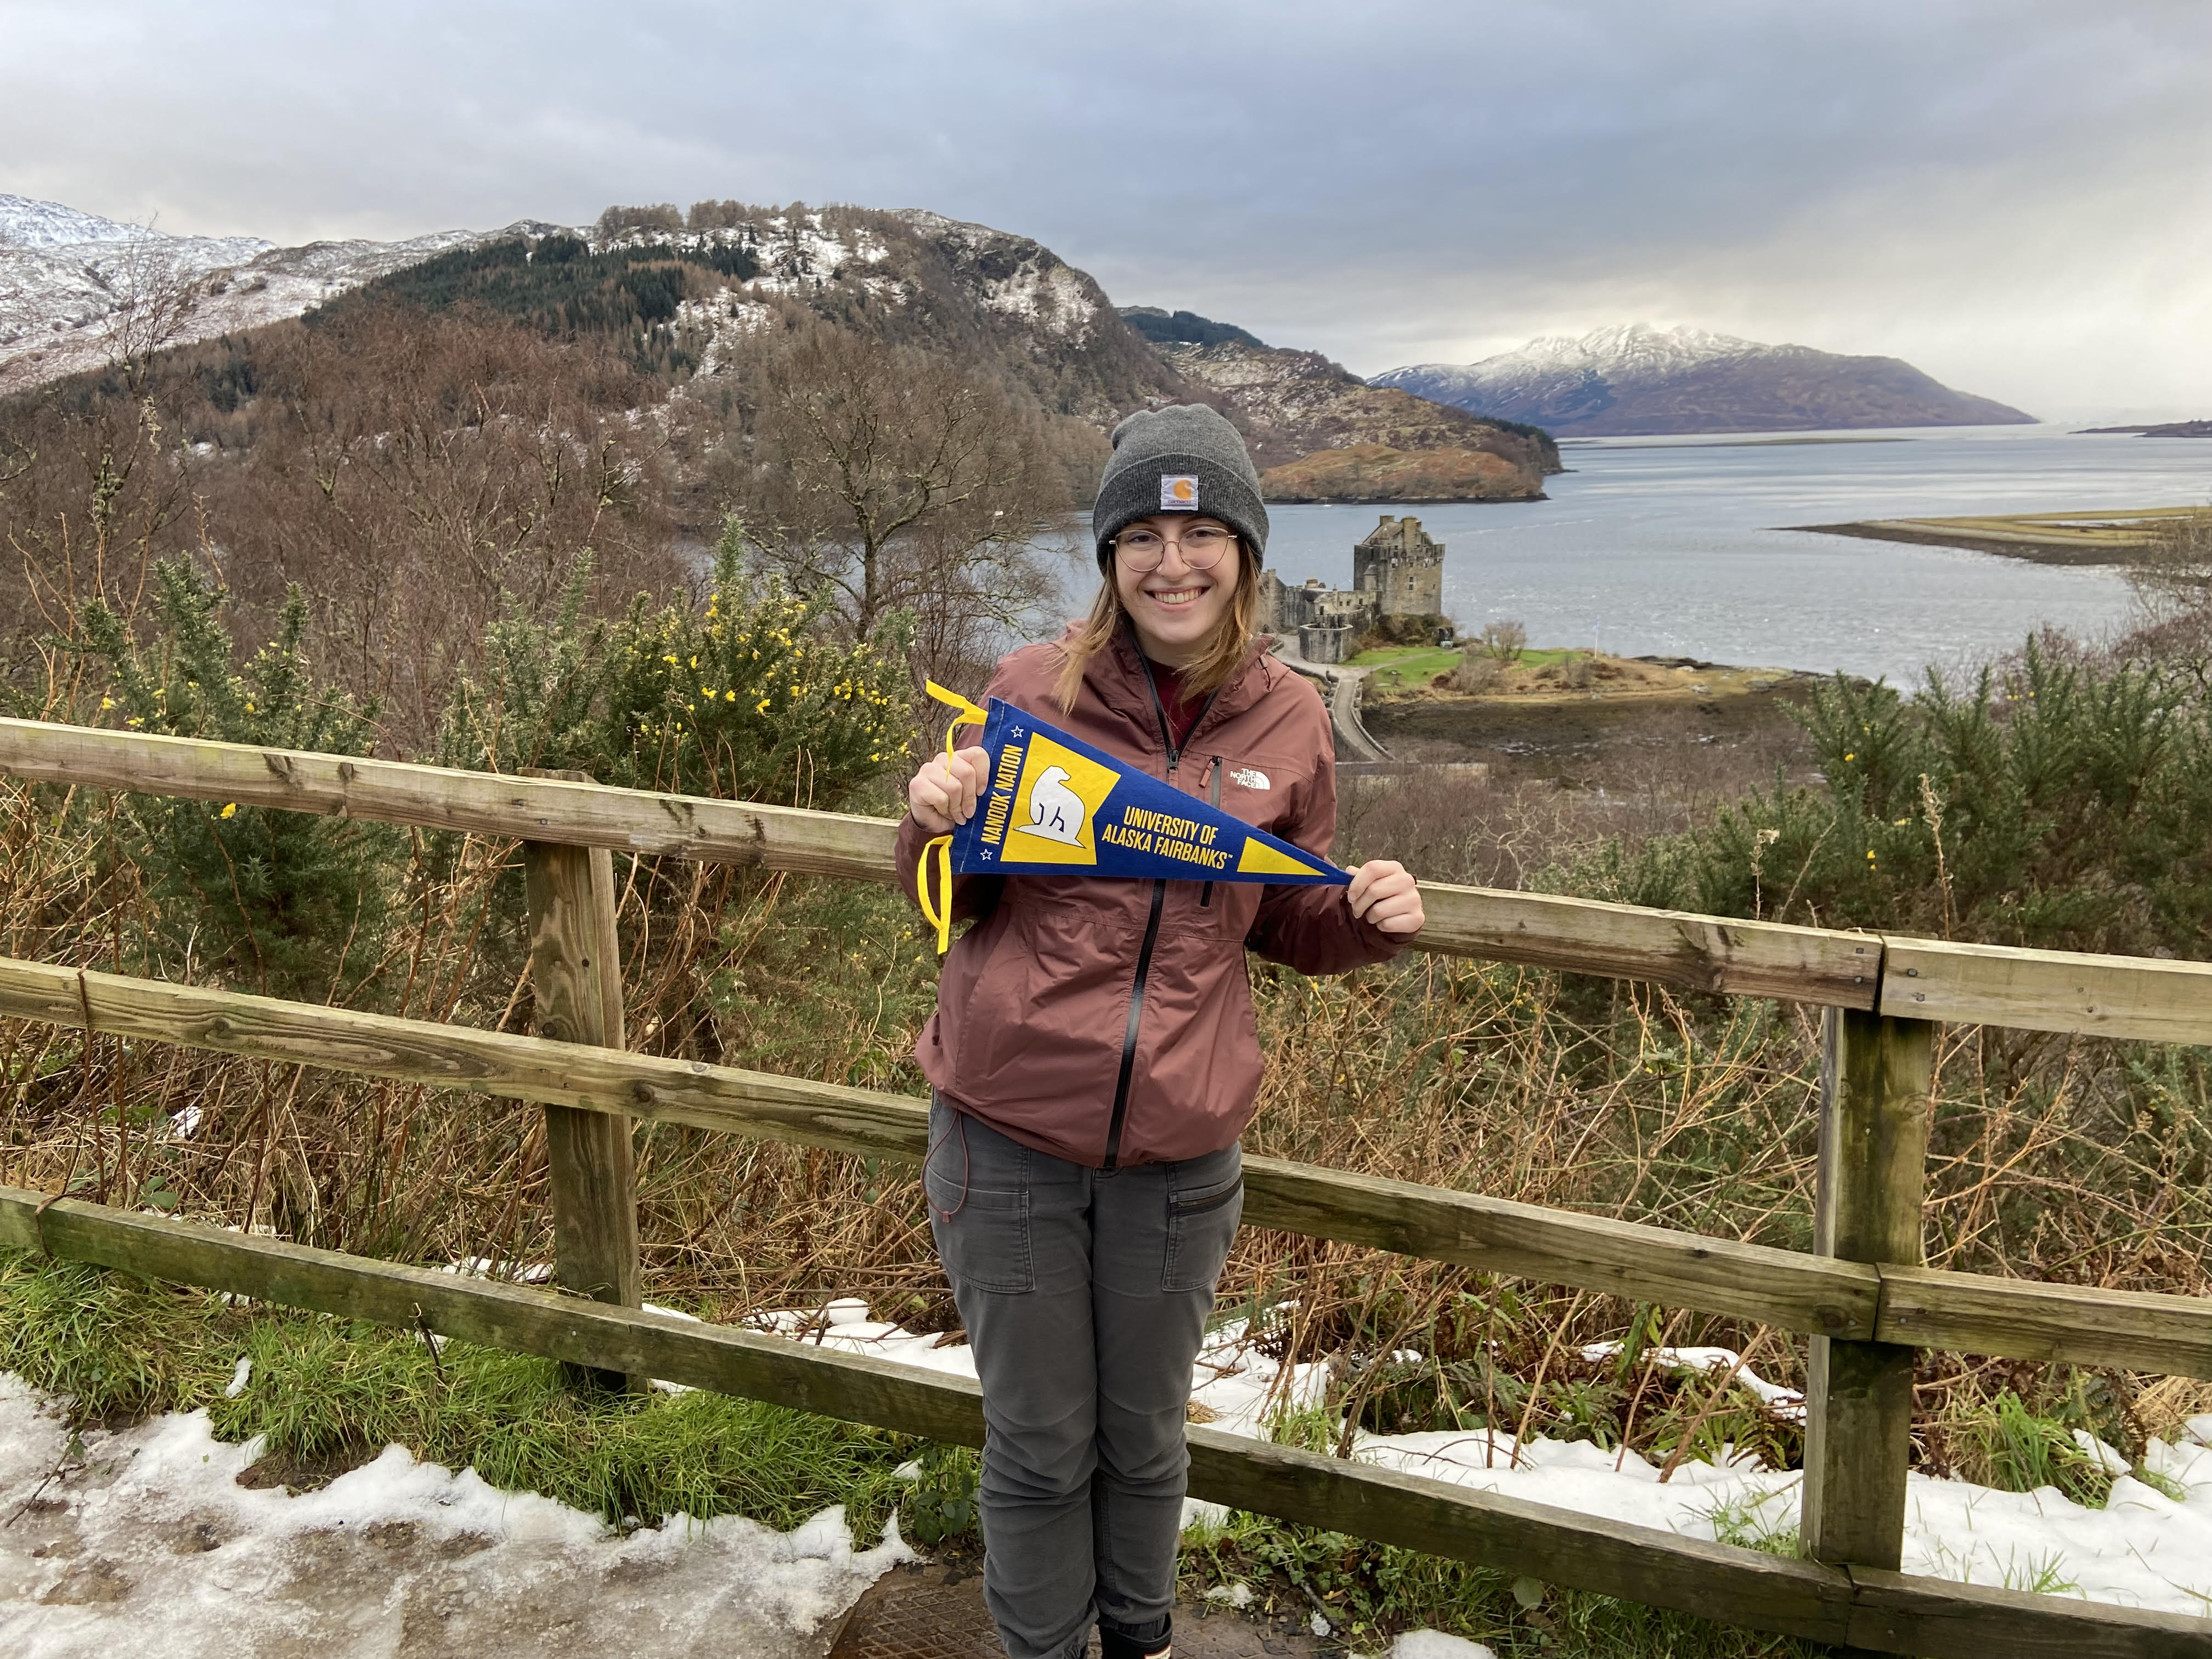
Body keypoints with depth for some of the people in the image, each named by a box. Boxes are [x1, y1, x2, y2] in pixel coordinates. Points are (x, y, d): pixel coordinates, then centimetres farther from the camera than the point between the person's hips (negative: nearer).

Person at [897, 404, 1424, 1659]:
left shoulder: (1289, 723, -1)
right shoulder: (1036, 687, -6)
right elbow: (959, 898, 5)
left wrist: (1374, 918, -8)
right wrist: (935, 819, -16)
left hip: (1179, 1153, 2)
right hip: (1008, 1135, -1)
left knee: (1146, 1434, 23)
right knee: (1040, 1444, 16)